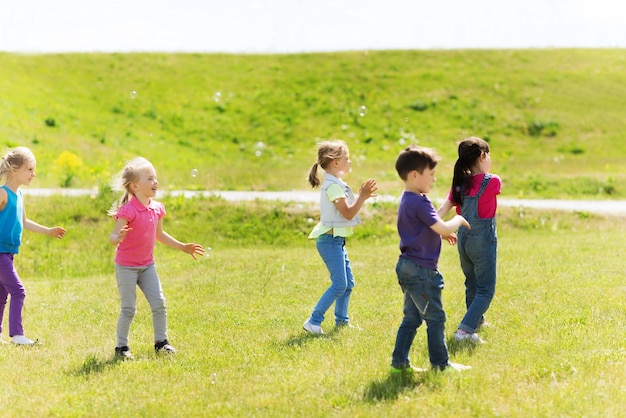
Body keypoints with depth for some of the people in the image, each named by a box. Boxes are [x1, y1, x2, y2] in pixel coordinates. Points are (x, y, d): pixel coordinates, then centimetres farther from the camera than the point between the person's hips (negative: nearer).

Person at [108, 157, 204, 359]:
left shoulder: (157, 208, 2)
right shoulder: (128, 210, -22)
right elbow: (113, 237, -25)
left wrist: (182, 247, 21)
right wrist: (119, 237, -49)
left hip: (147, 265, 7)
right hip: (126, 267, -7)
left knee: (159, 304, 4)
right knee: (129, 309, -3)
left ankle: (161, 342, 18)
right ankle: (121, 346, 12)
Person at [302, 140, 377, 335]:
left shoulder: (336, 184, 15)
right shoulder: (333, 186, -17)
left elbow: (347, 210, 20)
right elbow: (348, 213, -20)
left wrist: (361, 196, 11)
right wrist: (363, 197, -19)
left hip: (337, 241, 10)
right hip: (330, 240, -10)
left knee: (348, 283, 14)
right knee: (339, 284, -11)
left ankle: (341, 320, 23)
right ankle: (313, 322, -9)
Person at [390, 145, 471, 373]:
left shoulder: (407, 200, 12)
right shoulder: (420, 202, -20)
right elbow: (443, 228, -24)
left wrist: (443, 233, 13)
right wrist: (458, 220, -4)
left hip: (408, 267, 10)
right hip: (421, 269, -10)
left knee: (412, 317, 15)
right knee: (435, 317, 2)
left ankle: (399, 361, 16)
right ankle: (440, 363, 10)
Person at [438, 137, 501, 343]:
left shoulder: (460, 183, 0)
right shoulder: (492, 182, -14)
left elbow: (443, 209, -8)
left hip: (463, 239, 6)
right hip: (483, 241, -6)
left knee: (472, 284, 25)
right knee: (486, 291, -1)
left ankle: (476, 320, 45)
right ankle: (465, 330, -16)